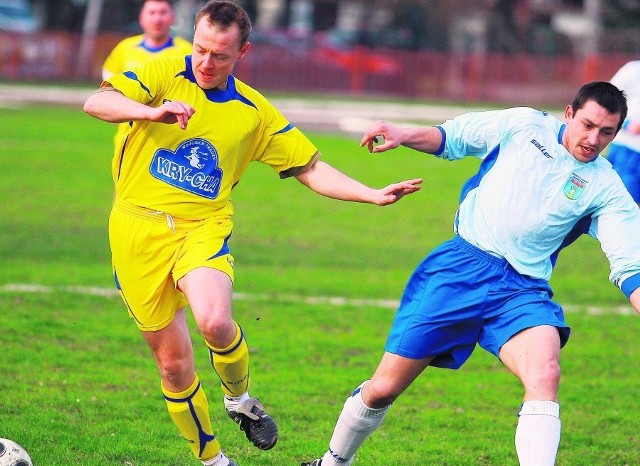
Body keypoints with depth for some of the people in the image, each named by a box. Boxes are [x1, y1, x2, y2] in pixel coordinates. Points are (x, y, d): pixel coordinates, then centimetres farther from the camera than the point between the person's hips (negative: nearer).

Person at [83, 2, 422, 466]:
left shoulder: (254, 111, 7)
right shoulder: (163, 74, -1)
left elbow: (311, 170, 11)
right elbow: (96, 102, -15)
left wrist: (374, 195, -1)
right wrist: (153, 112, -33)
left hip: (203, 228, 0)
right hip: (138, 229, 0)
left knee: (215, 321, -30)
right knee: (172, 361, 3)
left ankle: (240, 399, 2)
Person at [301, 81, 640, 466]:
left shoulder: (606, 189, 0)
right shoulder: (524, 126, 2)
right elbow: (454, 137, 17)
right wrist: (404, 136, 1)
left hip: (521, 289, 0)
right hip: (461, 265, 0)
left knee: (545, 373, -32)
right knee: (383, 390, 3)